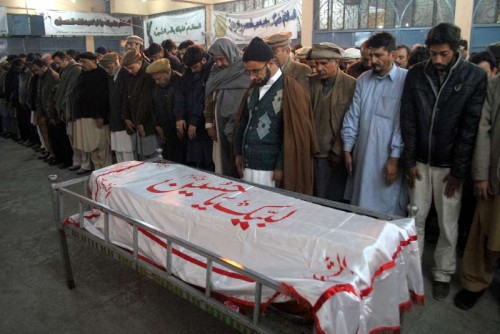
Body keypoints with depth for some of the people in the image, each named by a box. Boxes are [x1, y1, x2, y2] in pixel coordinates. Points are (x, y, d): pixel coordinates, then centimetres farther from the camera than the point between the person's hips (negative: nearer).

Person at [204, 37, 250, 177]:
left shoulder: (245, 72, -9)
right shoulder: (216, 72, 10)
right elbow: (209, 98, 16)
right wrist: (209, 123, 10)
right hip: (220, 129, 6)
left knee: (238, 169, -1)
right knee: (221, 167, 9)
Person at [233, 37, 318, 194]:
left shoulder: (290, 90, -11)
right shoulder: (254, 87, 9)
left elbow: (293, 134, -13)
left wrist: (281, 167, -13)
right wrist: (238, 152, 12)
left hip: (271, 170, -6)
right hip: (248, 166, 6)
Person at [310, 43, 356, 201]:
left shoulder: (351, 85, -6)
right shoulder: (311, 83, 5)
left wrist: (338, 151, -8)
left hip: (336, 155, -3)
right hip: (314, 153, 3)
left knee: (336, 200, 7)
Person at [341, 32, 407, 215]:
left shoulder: (405, 79, -6)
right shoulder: (363, 79, 9)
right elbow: (353, 116, 8)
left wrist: (395, 157, -12)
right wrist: (347, 149, 5)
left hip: (388, 158, -4)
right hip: (363, 155, 5)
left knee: (388, 210, 4)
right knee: (361, 208, 12)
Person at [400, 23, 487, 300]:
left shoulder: (475, 77, -7)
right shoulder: (416, 75, -1)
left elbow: (470, 127, -9)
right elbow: (408, 121, -1)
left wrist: (458, 171, -10)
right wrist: (409, 161, -4)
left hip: (450, 164, -1)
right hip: (419, 161, 2)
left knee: (448, 223, 9)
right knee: (416, 218, 11)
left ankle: (443, 273, 27)